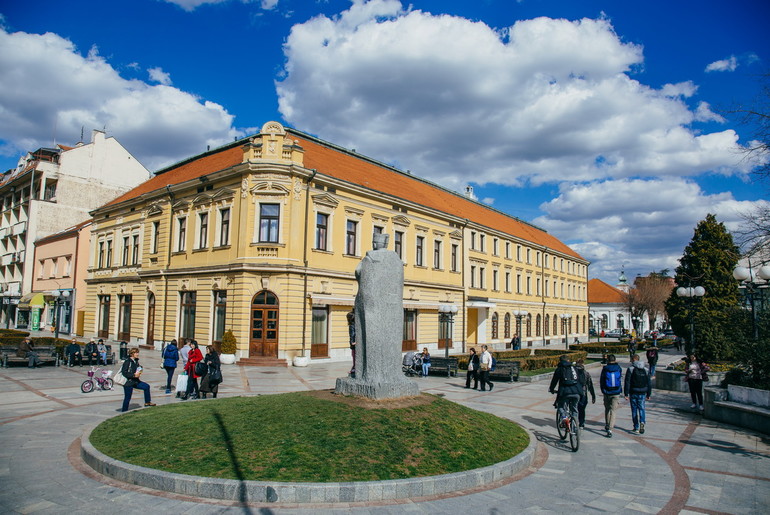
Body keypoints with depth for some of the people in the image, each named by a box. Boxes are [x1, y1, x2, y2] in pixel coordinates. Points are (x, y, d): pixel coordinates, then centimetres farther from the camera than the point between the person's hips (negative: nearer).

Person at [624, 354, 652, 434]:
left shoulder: (630, 369, -7)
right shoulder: (645, 370, 5)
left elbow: (627, 382, -10)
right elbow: (649, 383, 9)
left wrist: (626, 394, -5)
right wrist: (648, 394, 16)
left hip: (633, 393, -3)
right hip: (642, 393, 3)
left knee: (634, 409, 7)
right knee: (641, 408, 11)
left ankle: (636, 428, 10)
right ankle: (642, 422, -14)